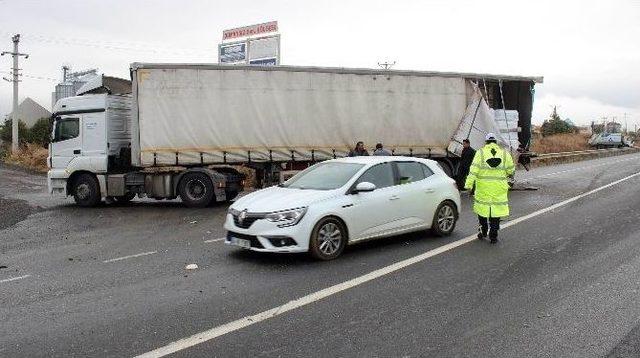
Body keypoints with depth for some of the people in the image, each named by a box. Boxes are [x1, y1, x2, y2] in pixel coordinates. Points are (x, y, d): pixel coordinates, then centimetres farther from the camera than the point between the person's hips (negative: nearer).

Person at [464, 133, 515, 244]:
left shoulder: (480, 153, -3)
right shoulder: (505, 154, 3)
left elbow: (473, 171, -9)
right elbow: (511, 171, 9)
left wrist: (469, 185, -8)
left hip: (483, 188, -1)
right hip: (499, 189, 1)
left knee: (482, 208, 14)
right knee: (496, 209, 6)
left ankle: (483, 231, 22)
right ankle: (493, 236, 8)